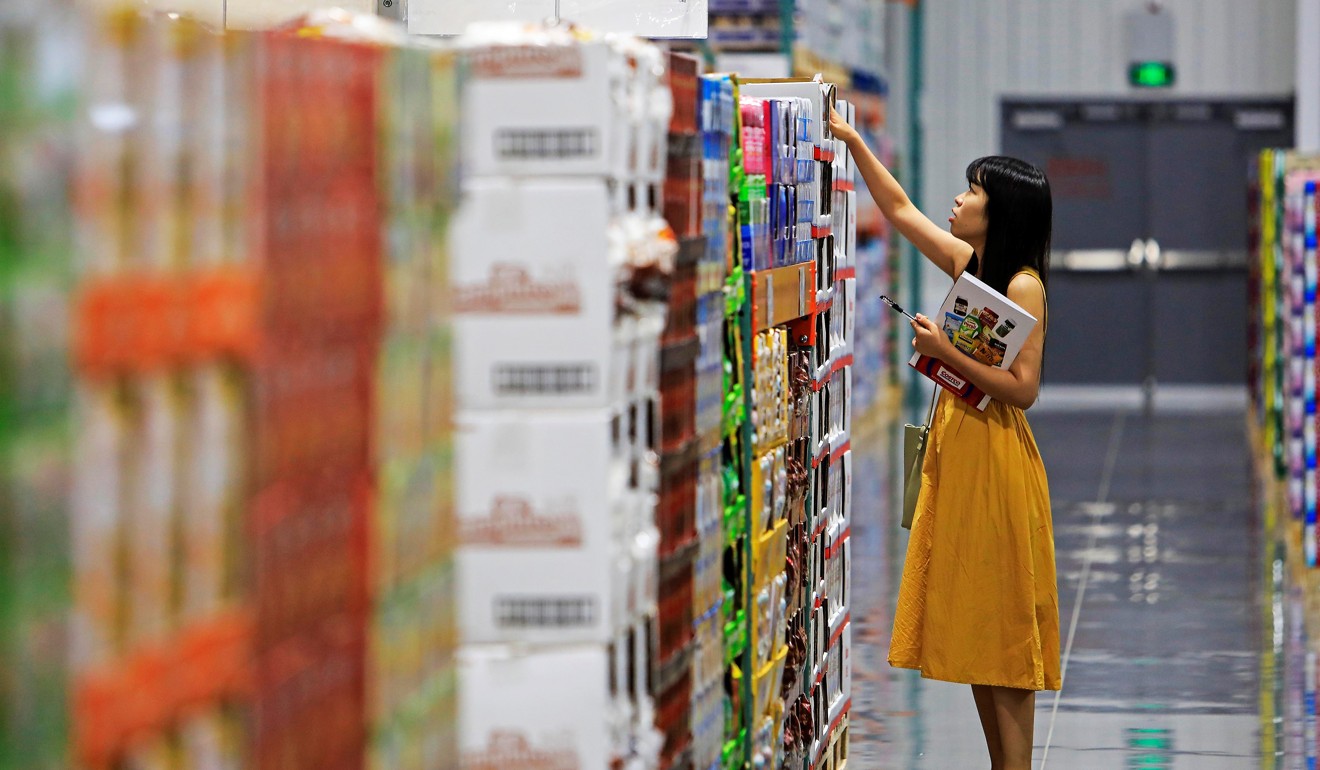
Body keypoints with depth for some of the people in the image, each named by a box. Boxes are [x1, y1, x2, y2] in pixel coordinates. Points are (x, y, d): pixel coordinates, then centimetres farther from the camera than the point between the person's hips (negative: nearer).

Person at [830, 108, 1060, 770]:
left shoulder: (1023, 286, -13)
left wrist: (946, 354, -20)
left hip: (995, 460, -8)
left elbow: (1023, 389, -19)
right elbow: (900, 209, 23)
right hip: (954, 449, 8)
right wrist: (851, 139, 20)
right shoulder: (968, 266, 10)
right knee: (971, 630, 9)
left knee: (1000, 628, -6)